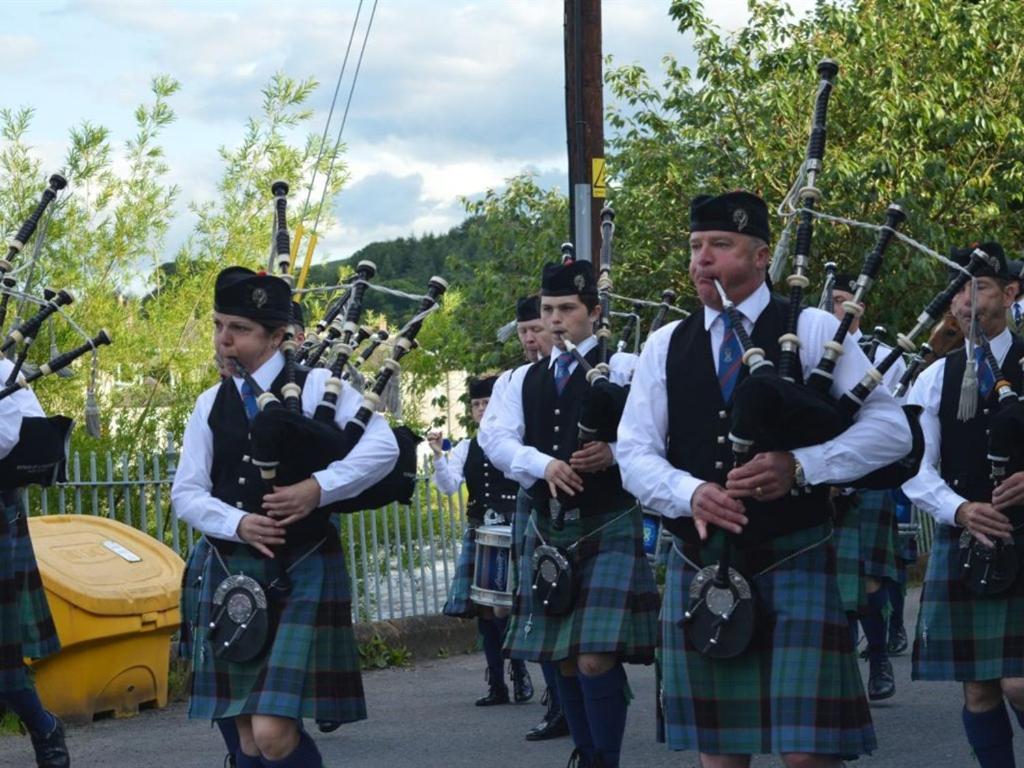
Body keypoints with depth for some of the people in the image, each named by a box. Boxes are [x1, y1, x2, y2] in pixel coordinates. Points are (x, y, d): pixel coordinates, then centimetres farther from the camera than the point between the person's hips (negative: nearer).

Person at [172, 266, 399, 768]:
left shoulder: (316, 386, -2)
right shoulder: (211, 405, 10)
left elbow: (382, 448, -10)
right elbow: (186, 494, 6)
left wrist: (318, 488, -22)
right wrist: (238, 523, -13)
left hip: (301, 575, -5)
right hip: (231, 575, 5)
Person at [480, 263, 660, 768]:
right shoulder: (527, 379, 13)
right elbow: (497, 438, 0)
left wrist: (613, 451, -28)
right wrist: (544, 464, -18)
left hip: (608, 529, -5)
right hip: (548, 529, 5)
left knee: (596, 657, -14)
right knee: (563, 660, 10)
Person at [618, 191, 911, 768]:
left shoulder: (812, 330, 0)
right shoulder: (665, 347, 9)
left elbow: (891, 430, -6)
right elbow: (636, 454, 5)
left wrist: (800, 466, -20)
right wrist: (691, 493, -16)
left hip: (794, 563, -4)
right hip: (699, 565, 4)